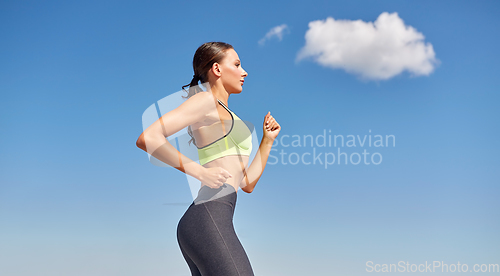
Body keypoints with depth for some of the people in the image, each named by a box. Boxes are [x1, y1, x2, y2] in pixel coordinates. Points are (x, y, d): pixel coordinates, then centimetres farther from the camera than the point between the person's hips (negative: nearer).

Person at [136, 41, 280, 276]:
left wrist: (268, 140, 21)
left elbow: (247, 184, 27)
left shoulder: (225, 115, 28)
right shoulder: (205, 100, 1)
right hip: (209, 218, -9)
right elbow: (147, 138, -13)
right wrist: (201, 172, -13)